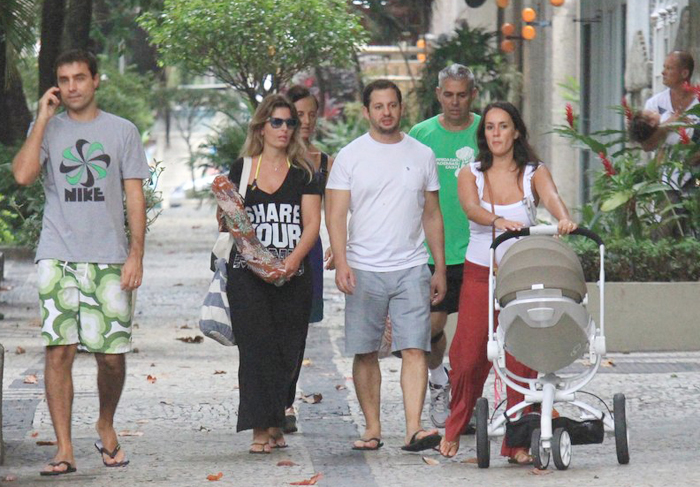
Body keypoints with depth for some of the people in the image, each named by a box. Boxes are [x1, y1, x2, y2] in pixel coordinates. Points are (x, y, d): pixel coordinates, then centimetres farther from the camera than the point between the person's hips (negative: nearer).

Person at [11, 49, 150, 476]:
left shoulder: (122, 131, 9)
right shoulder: (47, 129, 9)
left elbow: (135, 197, 7)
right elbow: (23, 175, -9)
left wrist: (136, 255, -2)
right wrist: (44, 118, -5)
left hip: (109, 257, 0)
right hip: (58, 256, 0)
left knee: (113, 353, 0)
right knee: (59, 350, -8)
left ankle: (106, 426, 26)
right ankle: (64, 449, -5)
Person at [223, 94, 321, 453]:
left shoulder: (303, 173, 10)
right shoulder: (242, 170, 9)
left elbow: (312, 223, 3)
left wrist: (294, 259, -12)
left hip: (293, 275, 1)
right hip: (248, 274, -1)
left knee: (288, 350, 0)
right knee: (256, 346, -9)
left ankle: (276, 424, 13)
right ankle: (260, 428, -8)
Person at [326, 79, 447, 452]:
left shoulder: (422, 155, 10)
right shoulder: (350, 156, 3)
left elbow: (432, 215, 15)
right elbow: (335, 214, -1)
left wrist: (440, 269, 12)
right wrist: (341, 263, -14)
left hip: (412, 268, 1)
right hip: (364, 269, -1)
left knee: (414, 349, -10)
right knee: (365, 352, 3)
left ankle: (414, 429, -16)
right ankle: (372, 428, 13)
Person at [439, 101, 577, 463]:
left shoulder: (534, 173, 4)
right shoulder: (470, 175, 4)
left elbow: (551, 198, -17)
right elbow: (471, 208, -16)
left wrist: (564, 219, -41)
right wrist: (498, 220, -38)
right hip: (479, 274, 0)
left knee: (521, 360, -6)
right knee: (468, 358, -3)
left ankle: (517, 442, 3)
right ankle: (454, 430, 21)